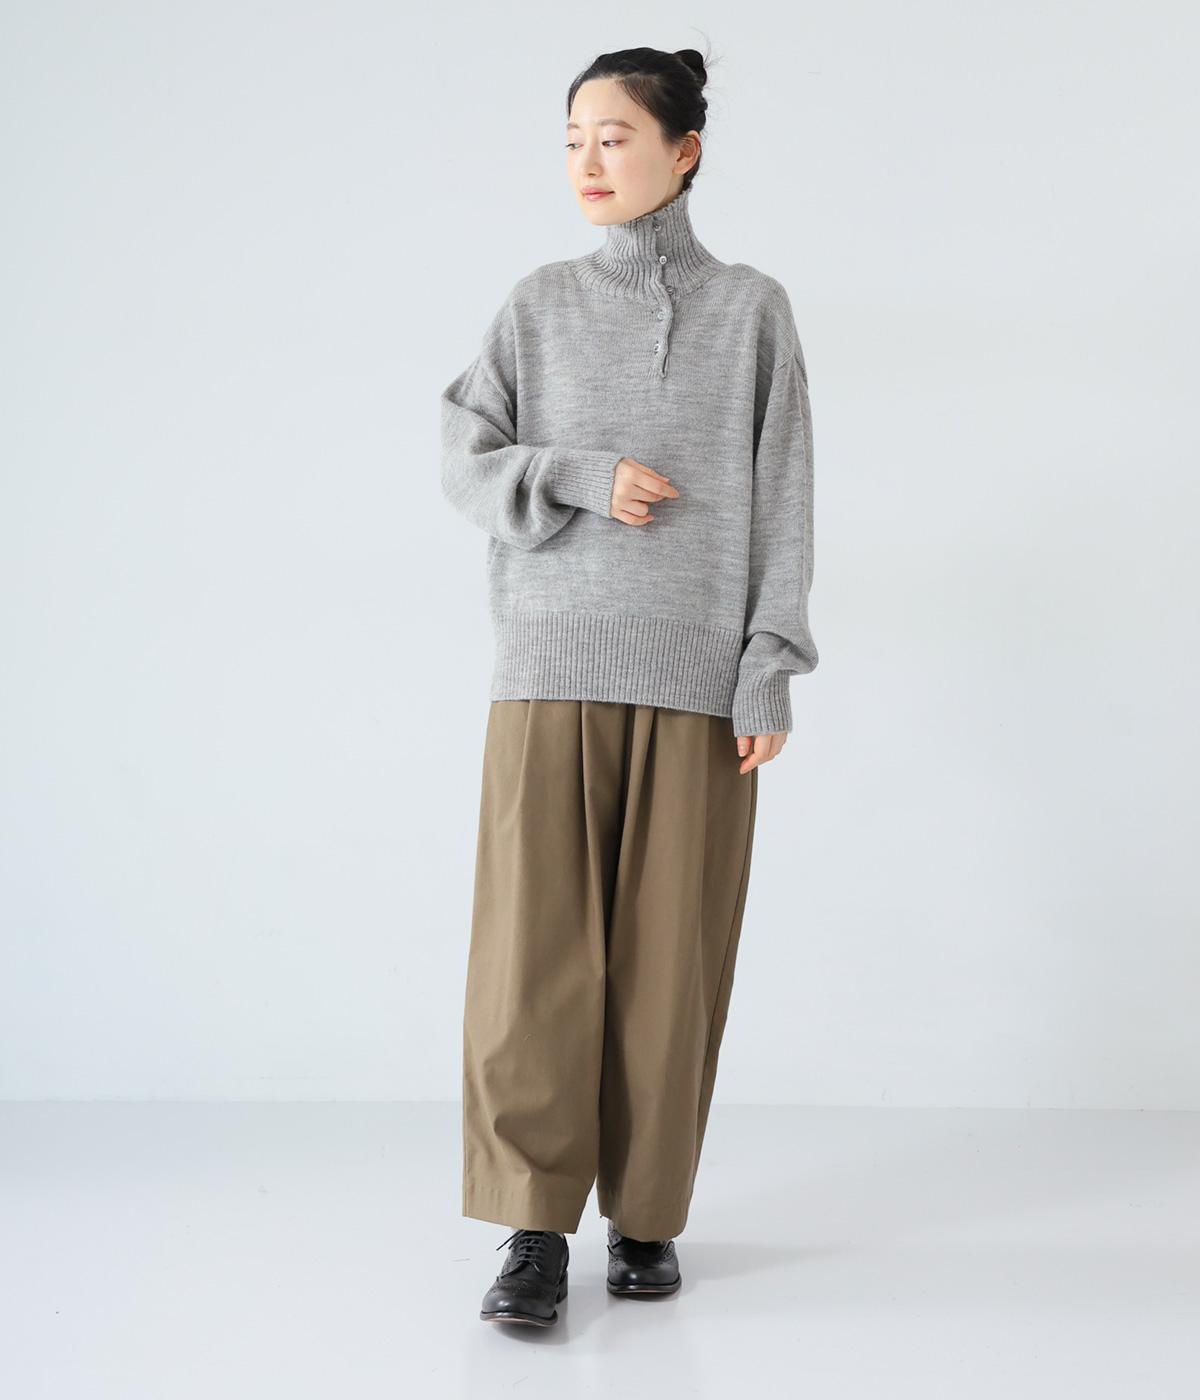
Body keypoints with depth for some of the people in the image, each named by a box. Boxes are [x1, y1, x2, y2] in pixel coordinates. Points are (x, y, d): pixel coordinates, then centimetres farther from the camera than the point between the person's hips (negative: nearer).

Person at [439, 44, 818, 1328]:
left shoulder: (750, 309, 6)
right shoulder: (538, 305, 10)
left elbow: (781, 502, 3)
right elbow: (464, 464, 8)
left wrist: (771, 673, -5)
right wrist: (585, 480, -9)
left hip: (696, 675, -1)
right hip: (551, 665, 1)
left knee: (670, 955, 1)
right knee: (534, 947, -6)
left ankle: (645, 1216, 14)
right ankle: (535, 1226, 3)